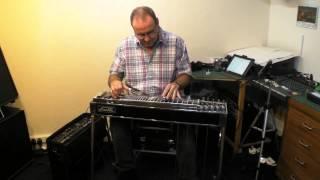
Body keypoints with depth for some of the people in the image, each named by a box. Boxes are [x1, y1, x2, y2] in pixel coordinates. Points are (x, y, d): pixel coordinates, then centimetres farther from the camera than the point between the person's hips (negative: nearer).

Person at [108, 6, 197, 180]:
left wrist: (176, 84, -20)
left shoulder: (176, 42, -3)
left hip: (168, 101, -1)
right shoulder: (125, 45, 2)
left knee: (186, 123, -30)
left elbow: (186, 74, 3)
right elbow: (113, 74, 9)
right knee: (117, 118, -27)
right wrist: (115, 82, -16)